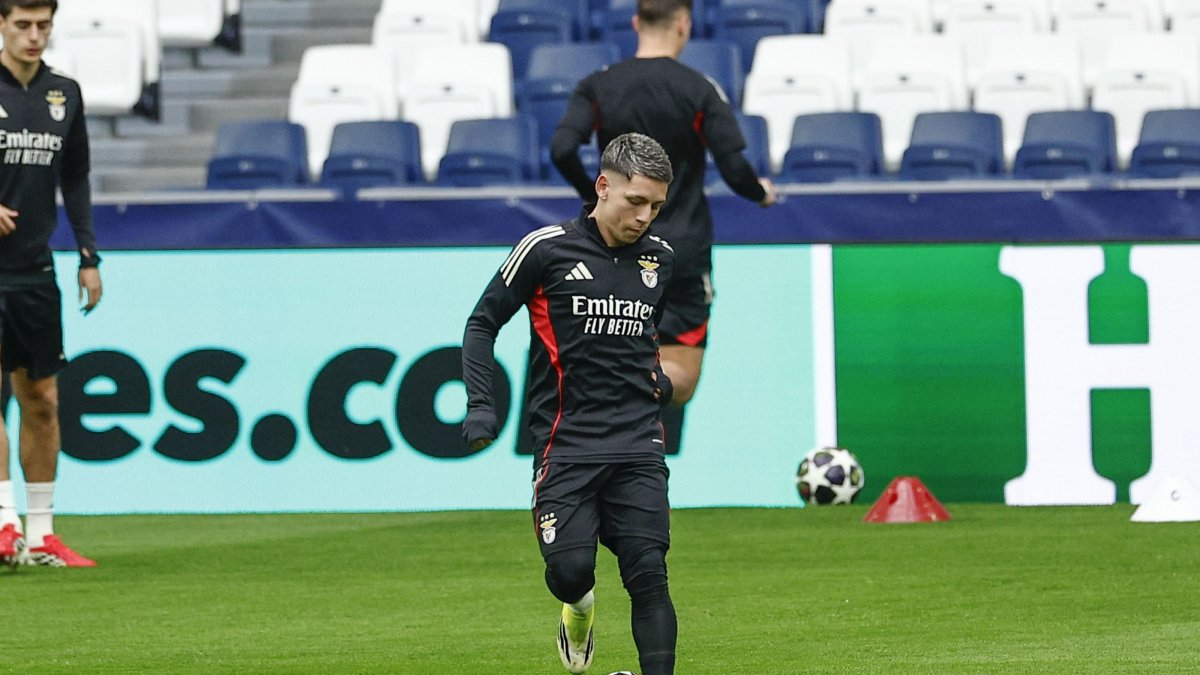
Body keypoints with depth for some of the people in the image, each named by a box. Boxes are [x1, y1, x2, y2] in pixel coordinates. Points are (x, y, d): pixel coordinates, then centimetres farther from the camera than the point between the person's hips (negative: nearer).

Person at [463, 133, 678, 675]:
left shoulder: (660, 259, 10)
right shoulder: (547, 249, -4)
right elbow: (482, 323, 4)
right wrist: (480, 404, -6)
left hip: (638, 445, 3)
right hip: (567, 442, -3)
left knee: (648, 575, -9)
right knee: (570, 570, -14)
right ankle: (580, 608, 23)